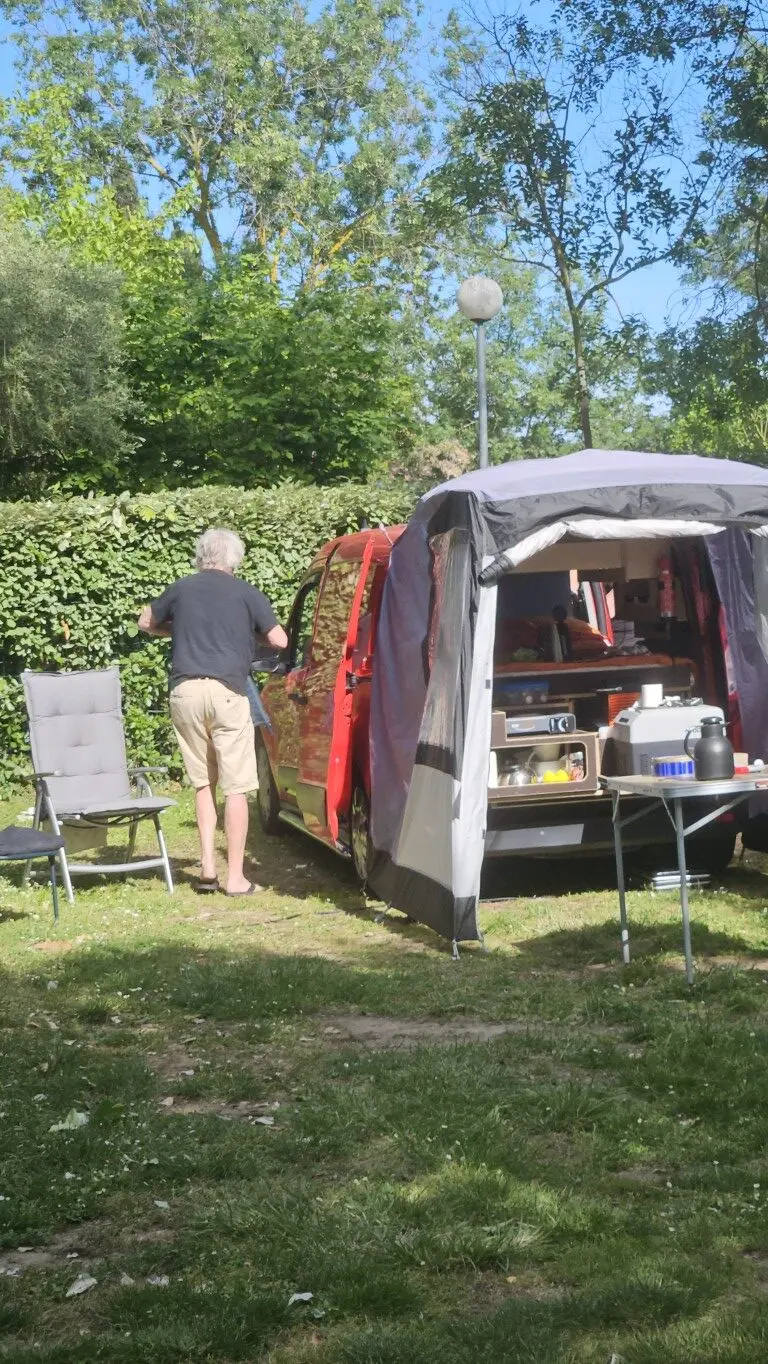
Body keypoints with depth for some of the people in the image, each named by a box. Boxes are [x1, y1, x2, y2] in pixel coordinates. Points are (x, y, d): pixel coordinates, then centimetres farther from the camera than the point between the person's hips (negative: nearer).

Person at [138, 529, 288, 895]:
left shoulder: (181, 589, 12)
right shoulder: (245, 594, 3)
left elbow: (146, 623, 27)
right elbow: (280, 640, 5)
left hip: (184, 690, 4)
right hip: (226, 691, -4)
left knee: (203, 782, 15)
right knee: (235, 788, 0)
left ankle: (207, 866, 9)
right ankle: (235, 877, -1)